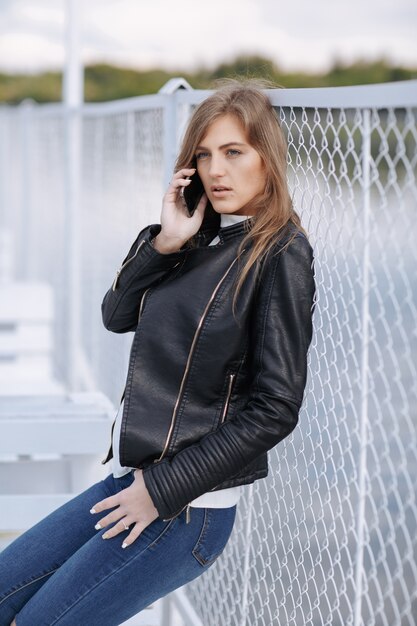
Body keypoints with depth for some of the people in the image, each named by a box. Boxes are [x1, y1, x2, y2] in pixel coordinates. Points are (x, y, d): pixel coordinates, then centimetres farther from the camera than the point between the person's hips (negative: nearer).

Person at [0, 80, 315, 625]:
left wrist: (162, 490, -14)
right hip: (131, 477, 7)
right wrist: (163, 242, -10)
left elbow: (276, 408, -16)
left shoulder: (281, 252, -12)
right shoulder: (199, 236, 7)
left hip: (187, 506, -7)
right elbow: (117, 314, 7)